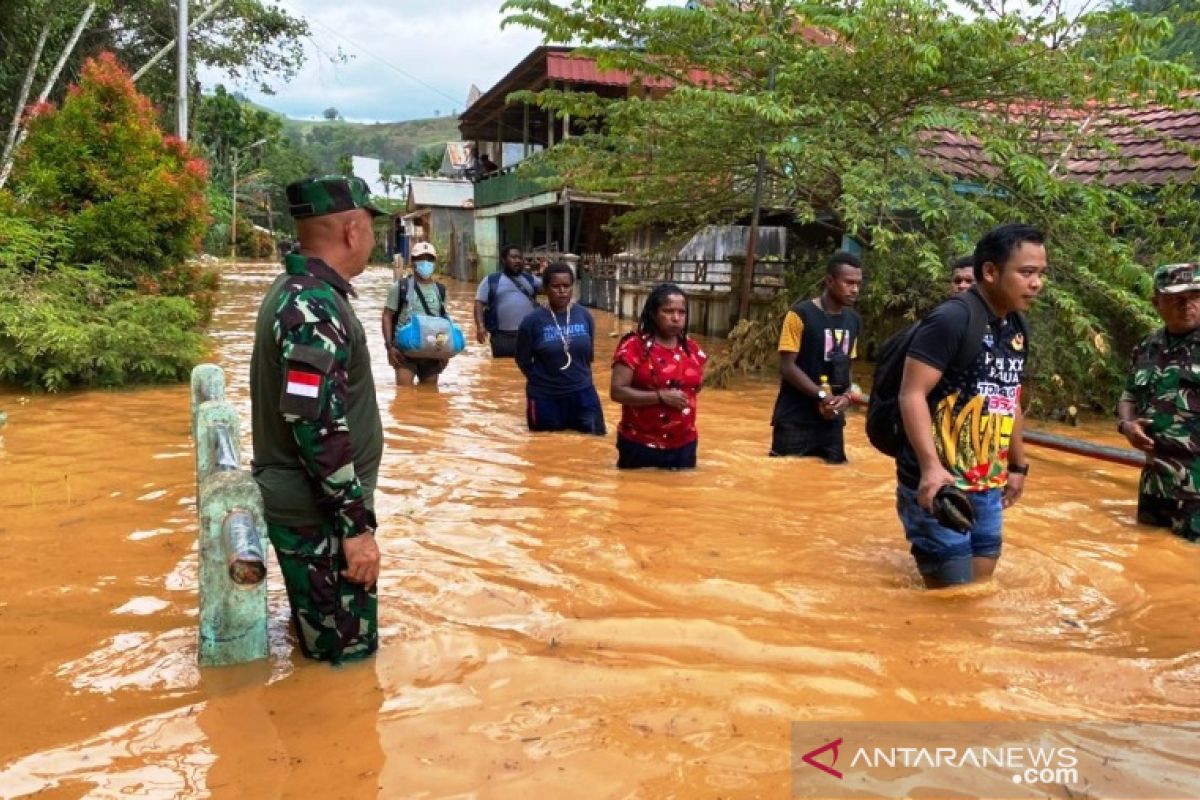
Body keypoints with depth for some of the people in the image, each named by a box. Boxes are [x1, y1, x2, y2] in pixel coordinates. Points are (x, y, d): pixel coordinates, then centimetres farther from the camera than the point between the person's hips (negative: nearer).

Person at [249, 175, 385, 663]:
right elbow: (318, 427, -27)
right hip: (319, 515, -10)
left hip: (308, 504, 10)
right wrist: (356, 525, -23)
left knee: (327, 650, 22)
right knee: (346, 659, 3)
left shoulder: (298, 290, 10)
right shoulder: (313, 306, -22)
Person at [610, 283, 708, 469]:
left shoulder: (692, 348, 7)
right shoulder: (634, 346, -10)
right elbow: (617, 391, -17)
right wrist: (661, 396, -22)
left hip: (684, 445, 5)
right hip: (640, 445, -5)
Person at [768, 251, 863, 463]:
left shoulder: (854, 320, 9)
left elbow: (846, 366, 16)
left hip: (832, 420, 6)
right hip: (795, 420, -6)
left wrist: (847, 396, -5)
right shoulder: (800, 314, -11)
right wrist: (822, 395, -21)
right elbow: (787, 367, -14)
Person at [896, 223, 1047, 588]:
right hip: (939, 485, -8)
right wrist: (930, 466, -31)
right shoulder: (951, 320, -14)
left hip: (988, 487, 8)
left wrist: (1018, 465, 25)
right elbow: (912, 394, -21)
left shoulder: (1017, 327, 11)